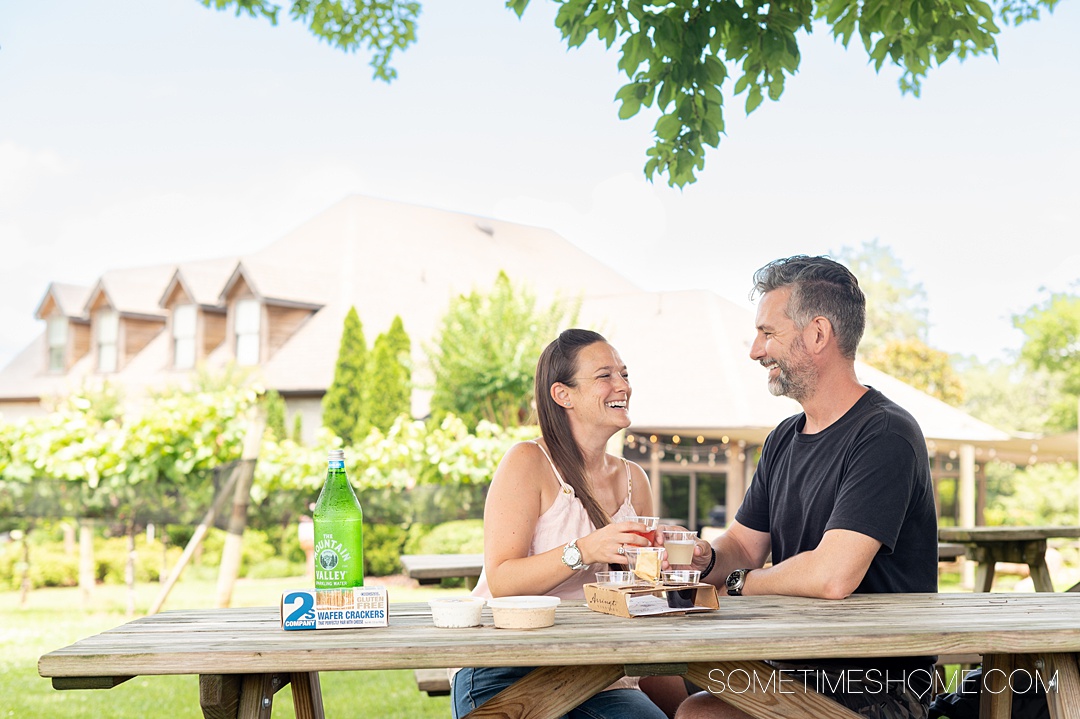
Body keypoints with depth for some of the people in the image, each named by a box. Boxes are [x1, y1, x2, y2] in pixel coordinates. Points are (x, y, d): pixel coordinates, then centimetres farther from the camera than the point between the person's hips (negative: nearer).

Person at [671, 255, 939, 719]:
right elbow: (743, 546, 16)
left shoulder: (885, 434, -16)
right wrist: (706, 559, -8)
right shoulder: (783, 440, 14)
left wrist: (738, 582, -7)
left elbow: (832, 576, -25)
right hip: (795, 670, 8)